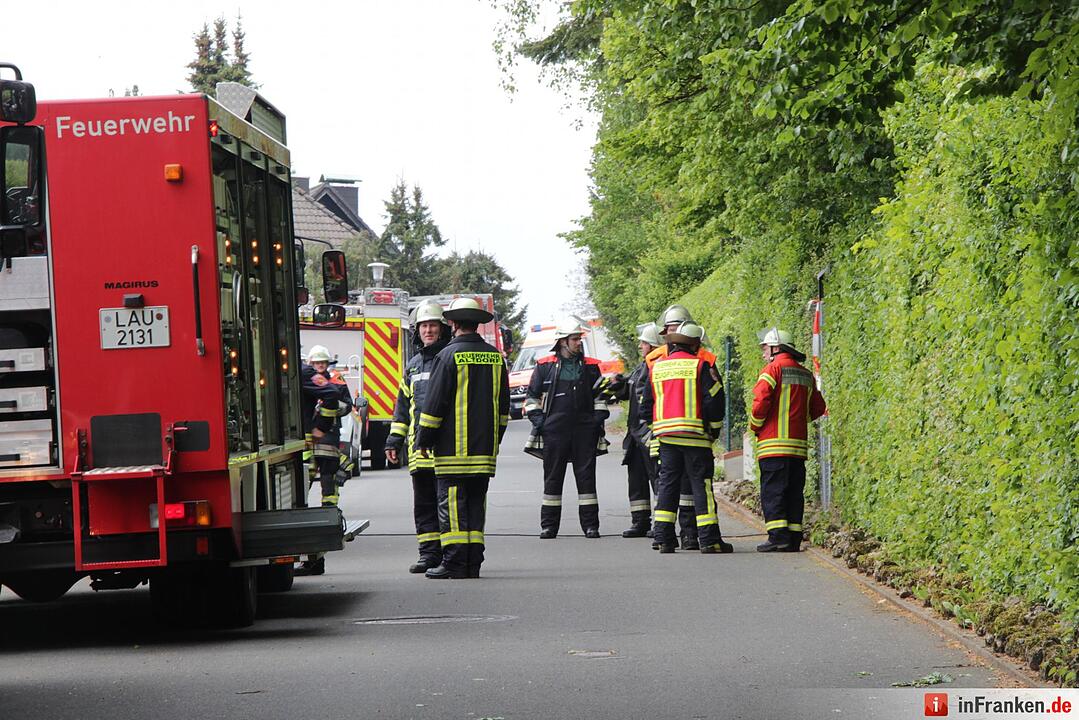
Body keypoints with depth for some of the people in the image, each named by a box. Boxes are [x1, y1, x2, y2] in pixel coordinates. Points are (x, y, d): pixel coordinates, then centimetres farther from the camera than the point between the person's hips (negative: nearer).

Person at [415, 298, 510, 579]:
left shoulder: (448, 356, -8)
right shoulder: (495, 357, 11)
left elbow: (434, 403, -8)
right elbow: (503, 405, 18)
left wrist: (424, 440, 0)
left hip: (453, 447, -6)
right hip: (485, 448, 6)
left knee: (452, 503, -4)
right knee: (476, 502, 9)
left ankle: (454, 563, -7)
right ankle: (473, 563, 8)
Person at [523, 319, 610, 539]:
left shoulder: (590, 366, 11)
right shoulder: (545, 366, 5)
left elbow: (600, 395, 18)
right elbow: (532, 395, 11)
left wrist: (599, 419, 8)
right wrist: (537, 419, 0)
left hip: (584, 430, 1)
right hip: (555, 429, -1)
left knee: (586, 475, 0)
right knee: (553, 477, 3)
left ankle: (590, 524, 4)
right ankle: (549, 525, 8)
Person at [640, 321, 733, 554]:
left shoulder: (657, 367, 10)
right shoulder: (699, 366, -5)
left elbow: (646, 406, 13)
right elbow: (714, 400, -8)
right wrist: (714, 427, 6)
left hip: (665, 435, 4)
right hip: (695, 435, -4)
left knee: (667, 484, 9)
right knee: (701, 484, -1)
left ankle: (664, 539, 5)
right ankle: (709, 540, -4)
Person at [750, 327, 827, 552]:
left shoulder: (773, 369, -6)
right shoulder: (806, 375, 16)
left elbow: (761, 401, -14)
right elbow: (818, 408, 17)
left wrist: (754, 426, 0)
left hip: (774, 441, -7)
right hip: (799, 445, 7)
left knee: (772, 491, -6)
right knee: (794, 492, 7)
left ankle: (778, 536, -14)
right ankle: (794, 539, 5)